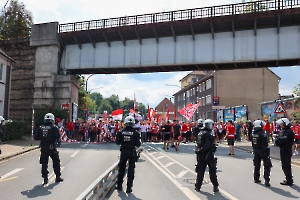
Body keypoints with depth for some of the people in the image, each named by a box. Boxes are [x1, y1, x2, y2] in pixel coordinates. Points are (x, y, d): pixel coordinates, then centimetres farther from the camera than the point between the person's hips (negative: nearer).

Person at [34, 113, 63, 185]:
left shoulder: (40, 128, 3)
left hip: (43, 148, 3)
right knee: (56, 162, 12)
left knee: (44, 163, 10)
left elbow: (35, 137, 1)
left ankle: (45, 178, 9)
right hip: (52, 147, -3)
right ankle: (58, 177, 18)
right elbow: (58, 136, -17)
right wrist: (54, 138, 5)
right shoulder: (54, 127, -7)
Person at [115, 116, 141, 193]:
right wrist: (137, 143, 8)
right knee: (131, 169, 9)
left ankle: (119, 185, 30)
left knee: (121, 168, 19)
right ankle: (129, 187, 11)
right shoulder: (136, 133, -12)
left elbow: (117, 142, -2)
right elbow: (138, 144, -13)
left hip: (123, 151, 2)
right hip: (132, 152, -2)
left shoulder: (121, 132, -8)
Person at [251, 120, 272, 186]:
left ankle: (256, 179, 24)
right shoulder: (263, 133, -19)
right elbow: (264, 144, -21)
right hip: (262, 151, -7)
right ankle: (266, 180, -6)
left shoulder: (253, 133, 4)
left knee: (257, 165, 16)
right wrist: (266, 151, -16)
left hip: (256, 151, 7)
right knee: (267, 166, 1)